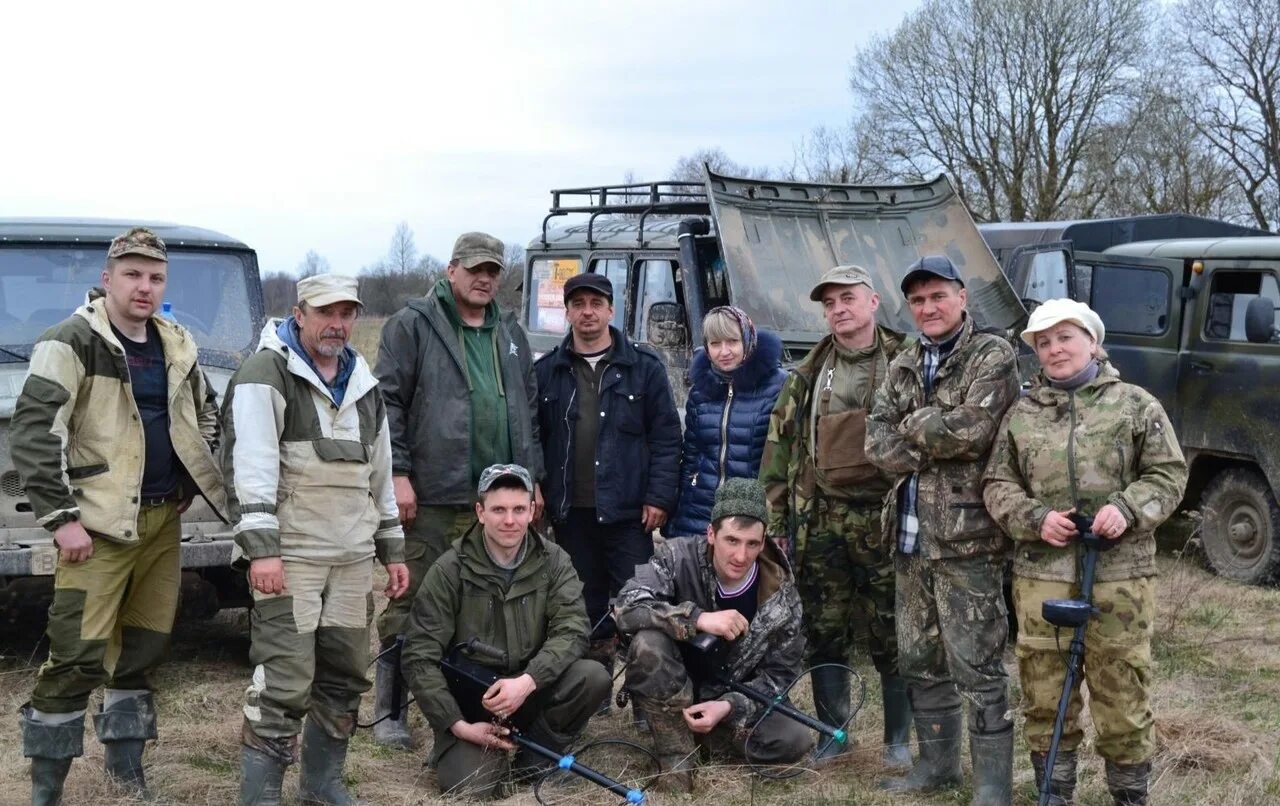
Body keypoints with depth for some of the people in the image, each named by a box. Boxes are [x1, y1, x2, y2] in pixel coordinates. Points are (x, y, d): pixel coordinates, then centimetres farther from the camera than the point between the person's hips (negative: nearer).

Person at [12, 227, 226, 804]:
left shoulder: (177, 346, 10)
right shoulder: (72, 343, -10)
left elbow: (205, 414, 26)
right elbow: (32, 431, -15)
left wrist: (192, 481, 14)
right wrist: (60, 518, -18)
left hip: (163, 520, 7)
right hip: (100, 522, -6)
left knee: (146, 647, 13)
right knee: (77, 655, -7)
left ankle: (125, 760, 27)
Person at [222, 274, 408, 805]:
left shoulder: (363, 384, 16)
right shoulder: (266, 374, -7)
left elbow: (379, 472, 22)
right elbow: (253, 464, -15)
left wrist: (393, 549, 21)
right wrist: (261, 547, -22)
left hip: (353, 558, 7)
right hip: (291, 555, -7)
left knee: (344, 677, 11)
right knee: (284, 684, -9)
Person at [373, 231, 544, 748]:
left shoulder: (511, 335, 18)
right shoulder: (412, 326, -1)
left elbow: (528, 411, 20)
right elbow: (388, 403, -7)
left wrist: (532, 477, 14)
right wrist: (398, 473, -13)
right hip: (431, 495, -5)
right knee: (411, 603, -1)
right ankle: (390, 712, 8)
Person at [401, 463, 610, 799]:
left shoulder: (553, 561, -2)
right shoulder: (450, 570, -10)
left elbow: (572, 630, -14)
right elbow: (419, 657, -11)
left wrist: (528, 680, -32)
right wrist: (458, 725, -19)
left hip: (531, 687, 3)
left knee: (593, 677, -25)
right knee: (471, 786, -26)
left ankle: (532, 759, -2)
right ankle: (454, 747, 12)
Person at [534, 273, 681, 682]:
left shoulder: (644, 366, 1)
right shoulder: (546, 371, 8)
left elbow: (666, 436, -2)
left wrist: (659, 497, -8)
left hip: (627, 510, -2)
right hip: (571, 512, 3)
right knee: (586, 603, 11)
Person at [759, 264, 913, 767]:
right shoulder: (808, 376, 10)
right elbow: (781, 445, 11)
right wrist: (777, 516, 7)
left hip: (884, 518, -3)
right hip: (820, 521, 3)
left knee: (891, 633, 2)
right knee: (824, 632, 9)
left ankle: (898, 740, 15)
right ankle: (832, 734, 22)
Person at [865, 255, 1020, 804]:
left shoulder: (992, 357, -6)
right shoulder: (903, 367, 14)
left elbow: (972, 428, -20)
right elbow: (877, 443, 4)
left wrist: (912, 427, -5)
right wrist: (939, 445, -12)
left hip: (966, 535, -7)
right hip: (910, 533, 7)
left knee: (977, 666, -4)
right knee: (919, 659, 16)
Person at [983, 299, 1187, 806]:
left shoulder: (1135, 405, 5)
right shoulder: (1021, 415, 11)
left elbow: (1168, 474, 3)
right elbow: (997, 485, 11)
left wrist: (1128, 508, -14)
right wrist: (1035, 518, -7)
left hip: (1119, 576, -2)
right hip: (1041, 576, 2)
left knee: (1122, 697, 2)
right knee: (1045, 697, 7)